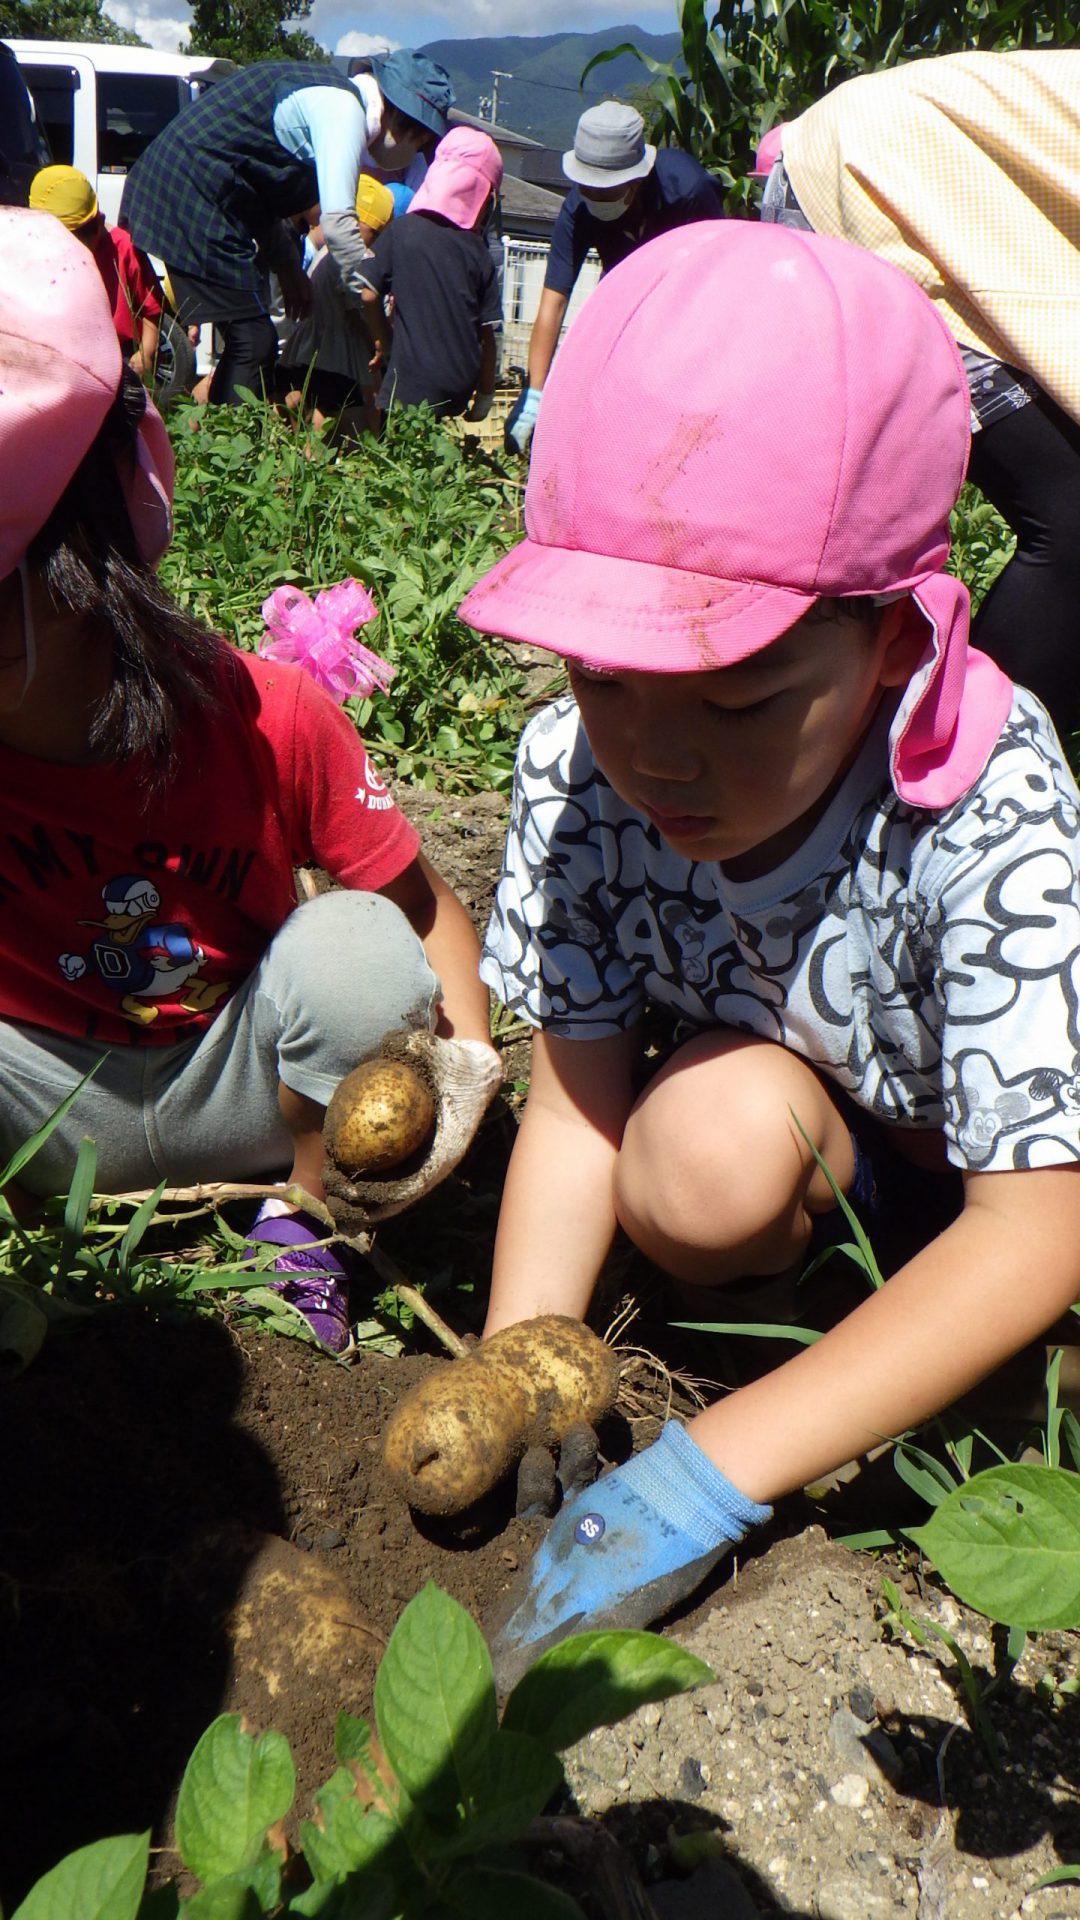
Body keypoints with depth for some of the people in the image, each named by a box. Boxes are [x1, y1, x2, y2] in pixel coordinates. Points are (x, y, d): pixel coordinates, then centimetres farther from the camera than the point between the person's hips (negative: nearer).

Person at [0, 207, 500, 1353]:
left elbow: (423, 907, -12)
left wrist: (461, 1066, -27)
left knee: (353, 947, -30)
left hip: (240, 1083, 0)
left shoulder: (269, 717, -20)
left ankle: (307, 1216, -3)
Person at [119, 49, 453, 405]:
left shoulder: (326, 94, 18)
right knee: (253, 341, -10)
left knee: (251, 341, 11)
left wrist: (287, 266, 19)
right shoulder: (344, 108, -11)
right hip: (195, 192, -10)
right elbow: (337, 223, -21)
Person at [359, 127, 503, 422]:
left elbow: (368, 295, -3)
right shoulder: (478, 251, 7)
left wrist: (385, 339, 15)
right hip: (460, 384, 3)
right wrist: (485, 392, 17)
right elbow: (488, 331, 7)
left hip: (411, 383, -3)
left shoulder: (401, 231, 0)